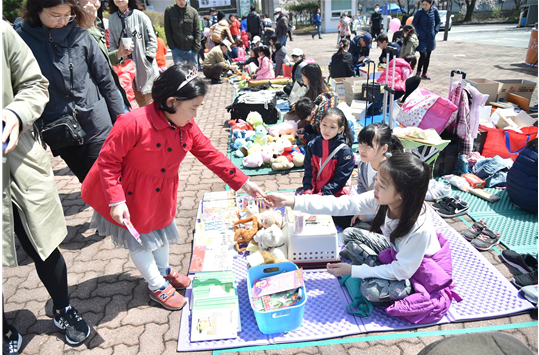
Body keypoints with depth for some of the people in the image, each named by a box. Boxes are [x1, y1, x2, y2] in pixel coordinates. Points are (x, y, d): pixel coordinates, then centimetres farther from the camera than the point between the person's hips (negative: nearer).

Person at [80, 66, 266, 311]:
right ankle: (157, 286, 32)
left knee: (162, 228, 24)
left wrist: (243, 183, -11)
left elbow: (210, 155, -8)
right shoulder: (133, 124, -32)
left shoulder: (187, 126, -11)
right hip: (131, 193, -6)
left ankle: (164, 271, 50)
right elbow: (108, 162, -24)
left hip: (162, 193, 6)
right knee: (139, 238, 11)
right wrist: (116, 201, -28)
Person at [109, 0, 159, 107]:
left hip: (145, 66, -3)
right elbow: (112, 43, 11)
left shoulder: (140, 16, -6)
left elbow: (152, 40, -4)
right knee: (140, 101, 10)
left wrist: (147, 58, -10)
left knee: (149, 100, -4)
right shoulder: (112, 18, 6)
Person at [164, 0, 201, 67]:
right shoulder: (169, 11, -2)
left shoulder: (193, 12, -3)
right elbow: (167, 31, 2)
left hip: (191, 50, 0)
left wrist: (196, 49, -9)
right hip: (177, 50, 0)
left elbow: (197, 32, -2)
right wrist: (172, 47, -6)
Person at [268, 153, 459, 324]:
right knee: (350, 235, -6)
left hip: (422, 270, -6)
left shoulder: (419, 228, -39)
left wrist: (353, 271, -26)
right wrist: (292, 201, -33)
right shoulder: (380, 200, -24)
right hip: (397, 252, 6)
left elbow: (402, 271, -27)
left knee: (371, 289, -27)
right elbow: (339, 204, -26)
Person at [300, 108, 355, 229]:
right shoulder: (313, 145, 5)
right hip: (314, 191, 4)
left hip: (335, 193, -3)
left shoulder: (345, 150, -9)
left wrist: (321, 195, -18)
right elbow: (309, 172, 5)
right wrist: (308, 191, -12)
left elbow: (340, 179, -10)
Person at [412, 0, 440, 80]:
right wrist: (418, 34, -13)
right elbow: (414, 24, -4)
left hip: (430, 38, 4)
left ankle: (424, 73, 22)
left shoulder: (434, 10, -2)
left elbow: (438, 22, 11)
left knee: (428, 56, 9)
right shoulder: (419, 12, -10)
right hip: (422, 37, -4)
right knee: (423, 55, -14)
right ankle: (418, 72, 6)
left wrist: (435, 31, 1)